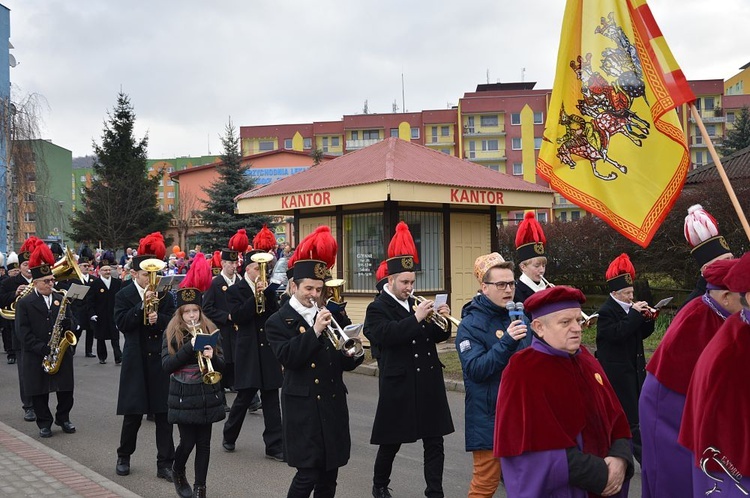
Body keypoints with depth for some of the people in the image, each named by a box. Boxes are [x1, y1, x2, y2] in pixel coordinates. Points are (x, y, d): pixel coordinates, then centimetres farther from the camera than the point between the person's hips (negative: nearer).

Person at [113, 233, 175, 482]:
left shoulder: (165, 295, 4)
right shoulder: (124, 295, 0)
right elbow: (122, 324, -12)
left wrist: (158, 318, -19)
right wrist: (142, 305, -20)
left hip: (161, 359, 1)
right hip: (136, 361, -1)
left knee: (164, 413, 2)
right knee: (133, 414, 9)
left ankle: (165, 463, 10)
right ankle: (124, 457, 30)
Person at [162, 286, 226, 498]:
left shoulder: (211, 330, 3)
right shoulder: (171, 333, -3)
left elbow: (221, 364, 3)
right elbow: (167, 366, -13)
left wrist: (212, 356, -19)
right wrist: (190, 347, -23)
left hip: (207, 396, 2)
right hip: (183, 398, -2)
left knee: (204, 443, 6)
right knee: (187, 442, -1)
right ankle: (178, 472, 30)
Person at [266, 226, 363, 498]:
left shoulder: (328, 316, 13)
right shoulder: (278, 321, -3)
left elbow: (342, 363, 11)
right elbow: (288, 357, -19)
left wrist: (354, 354, -10)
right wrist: (315, 331, -24)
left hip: (333, 404, 5)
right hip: (303, 407, -5)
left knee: (329, 475, 11)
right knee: (308, 474, -5)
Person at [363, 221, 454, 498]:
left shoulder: (417, 303, 13)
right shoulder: (377, 308, -5)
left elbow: (438, 336, 13)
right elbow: (386, 335, -24)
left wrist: (443, 321, -7)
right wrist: (416, 318, -27)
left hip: (428, 384, 5)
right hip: (399, 385, -5)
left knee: (434, 441, 5)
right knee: (391, 441, 8)